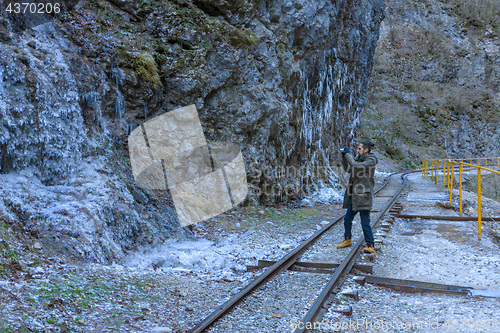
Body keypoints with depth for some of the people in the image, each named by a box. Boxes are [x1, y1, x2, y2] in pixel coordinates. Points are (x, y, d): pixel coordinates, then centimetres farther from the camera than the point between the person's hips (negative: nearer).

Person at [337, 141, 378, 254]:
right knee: (347, 219, 14)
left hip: (364, 195, -8)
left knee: (365, 222, -6)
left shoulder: (371, 160, -10)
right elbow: (348, 169, 16)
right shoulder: (359, 159, 15)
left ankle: (371, 246, 4)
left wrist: (347, 154, -15)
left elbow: (356, 166, -23)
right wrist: (344, 157, 4)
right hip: (354, 195, 9)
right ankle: (347, 240, 30)